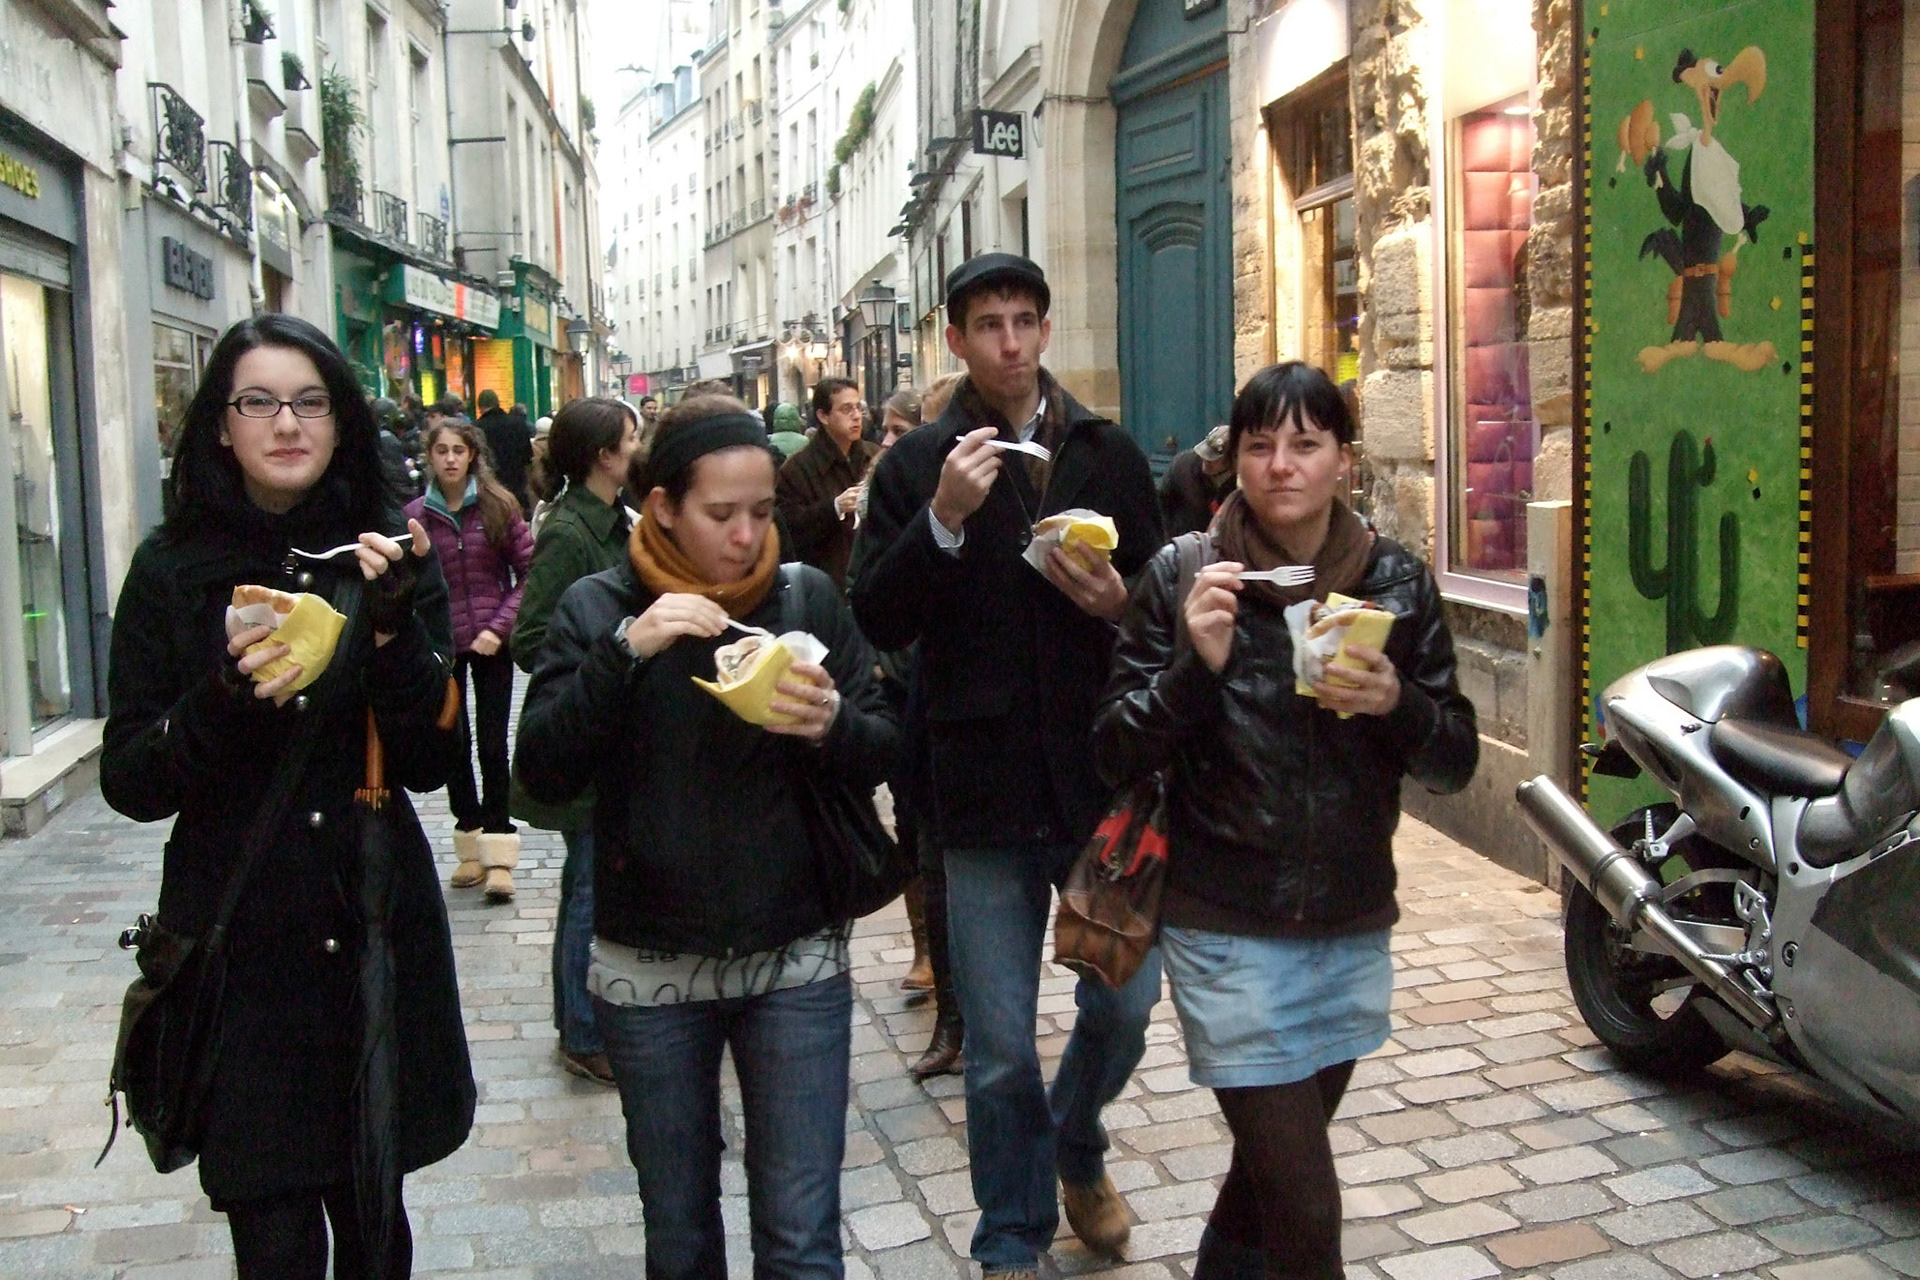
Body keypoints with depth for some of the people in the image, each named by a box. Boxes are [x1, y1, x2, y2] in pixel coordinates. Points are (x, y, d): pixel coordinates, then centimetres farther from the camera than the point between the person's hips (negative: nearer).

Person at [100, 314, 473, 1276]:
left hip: (375, 939, 1)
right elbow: (129, 783, -2)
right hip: (239, 944, -1)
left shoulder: (386, 556, 1)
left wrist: (392, 622, -18)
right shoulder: (173, 568, -2)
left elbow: (429, 763, -4)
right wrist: (226, 698, -20)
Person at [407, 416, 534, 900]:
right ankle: (471, 848, 21)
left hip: (491, 643, -2)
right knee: (453, 745, 10)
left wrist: (500, 628, -11)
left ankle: (498, 854, 2)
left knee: (492, 744, -2)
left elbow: (527, 571, -3)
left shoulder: (499, 505, -3)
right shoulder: (415, 514, 0)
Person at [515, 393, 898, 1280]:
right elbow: (543, 772, -13)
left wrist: (831, 726, -21)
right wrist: (624, 652, -24)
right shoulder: (598, 609, -3)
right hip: (650, 972, 0)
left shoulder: (809, 598, -1)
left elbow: (879, 754, 0)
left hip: (796, 959, 0)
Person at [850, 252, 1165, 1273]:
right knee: (1001, 1048, 7)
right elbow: (878, 621, -8)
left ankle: (1077, 1150, 43)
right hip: (986, 788, -2)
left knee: (1125, 1006, 10)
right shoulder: (917, 466, 0)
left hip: (1106, 777, 2)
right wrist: (944, 520, -21)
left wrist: (1119, 601, -11)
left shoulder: (1108, 454, 7)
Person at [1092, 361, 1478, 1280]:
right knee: (1305, 1206, -5)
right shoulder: (1183, 577, -8)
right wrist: (1196, 664, -24)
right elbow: (1116, 755, -8)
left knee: (1273, 1162, 22)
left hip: (1353, 929, 4)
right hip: (1227, 934, -4)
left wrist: (1396, 703, -18)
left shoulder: (1396, 581, 0)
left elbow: (1456, 761, 3)